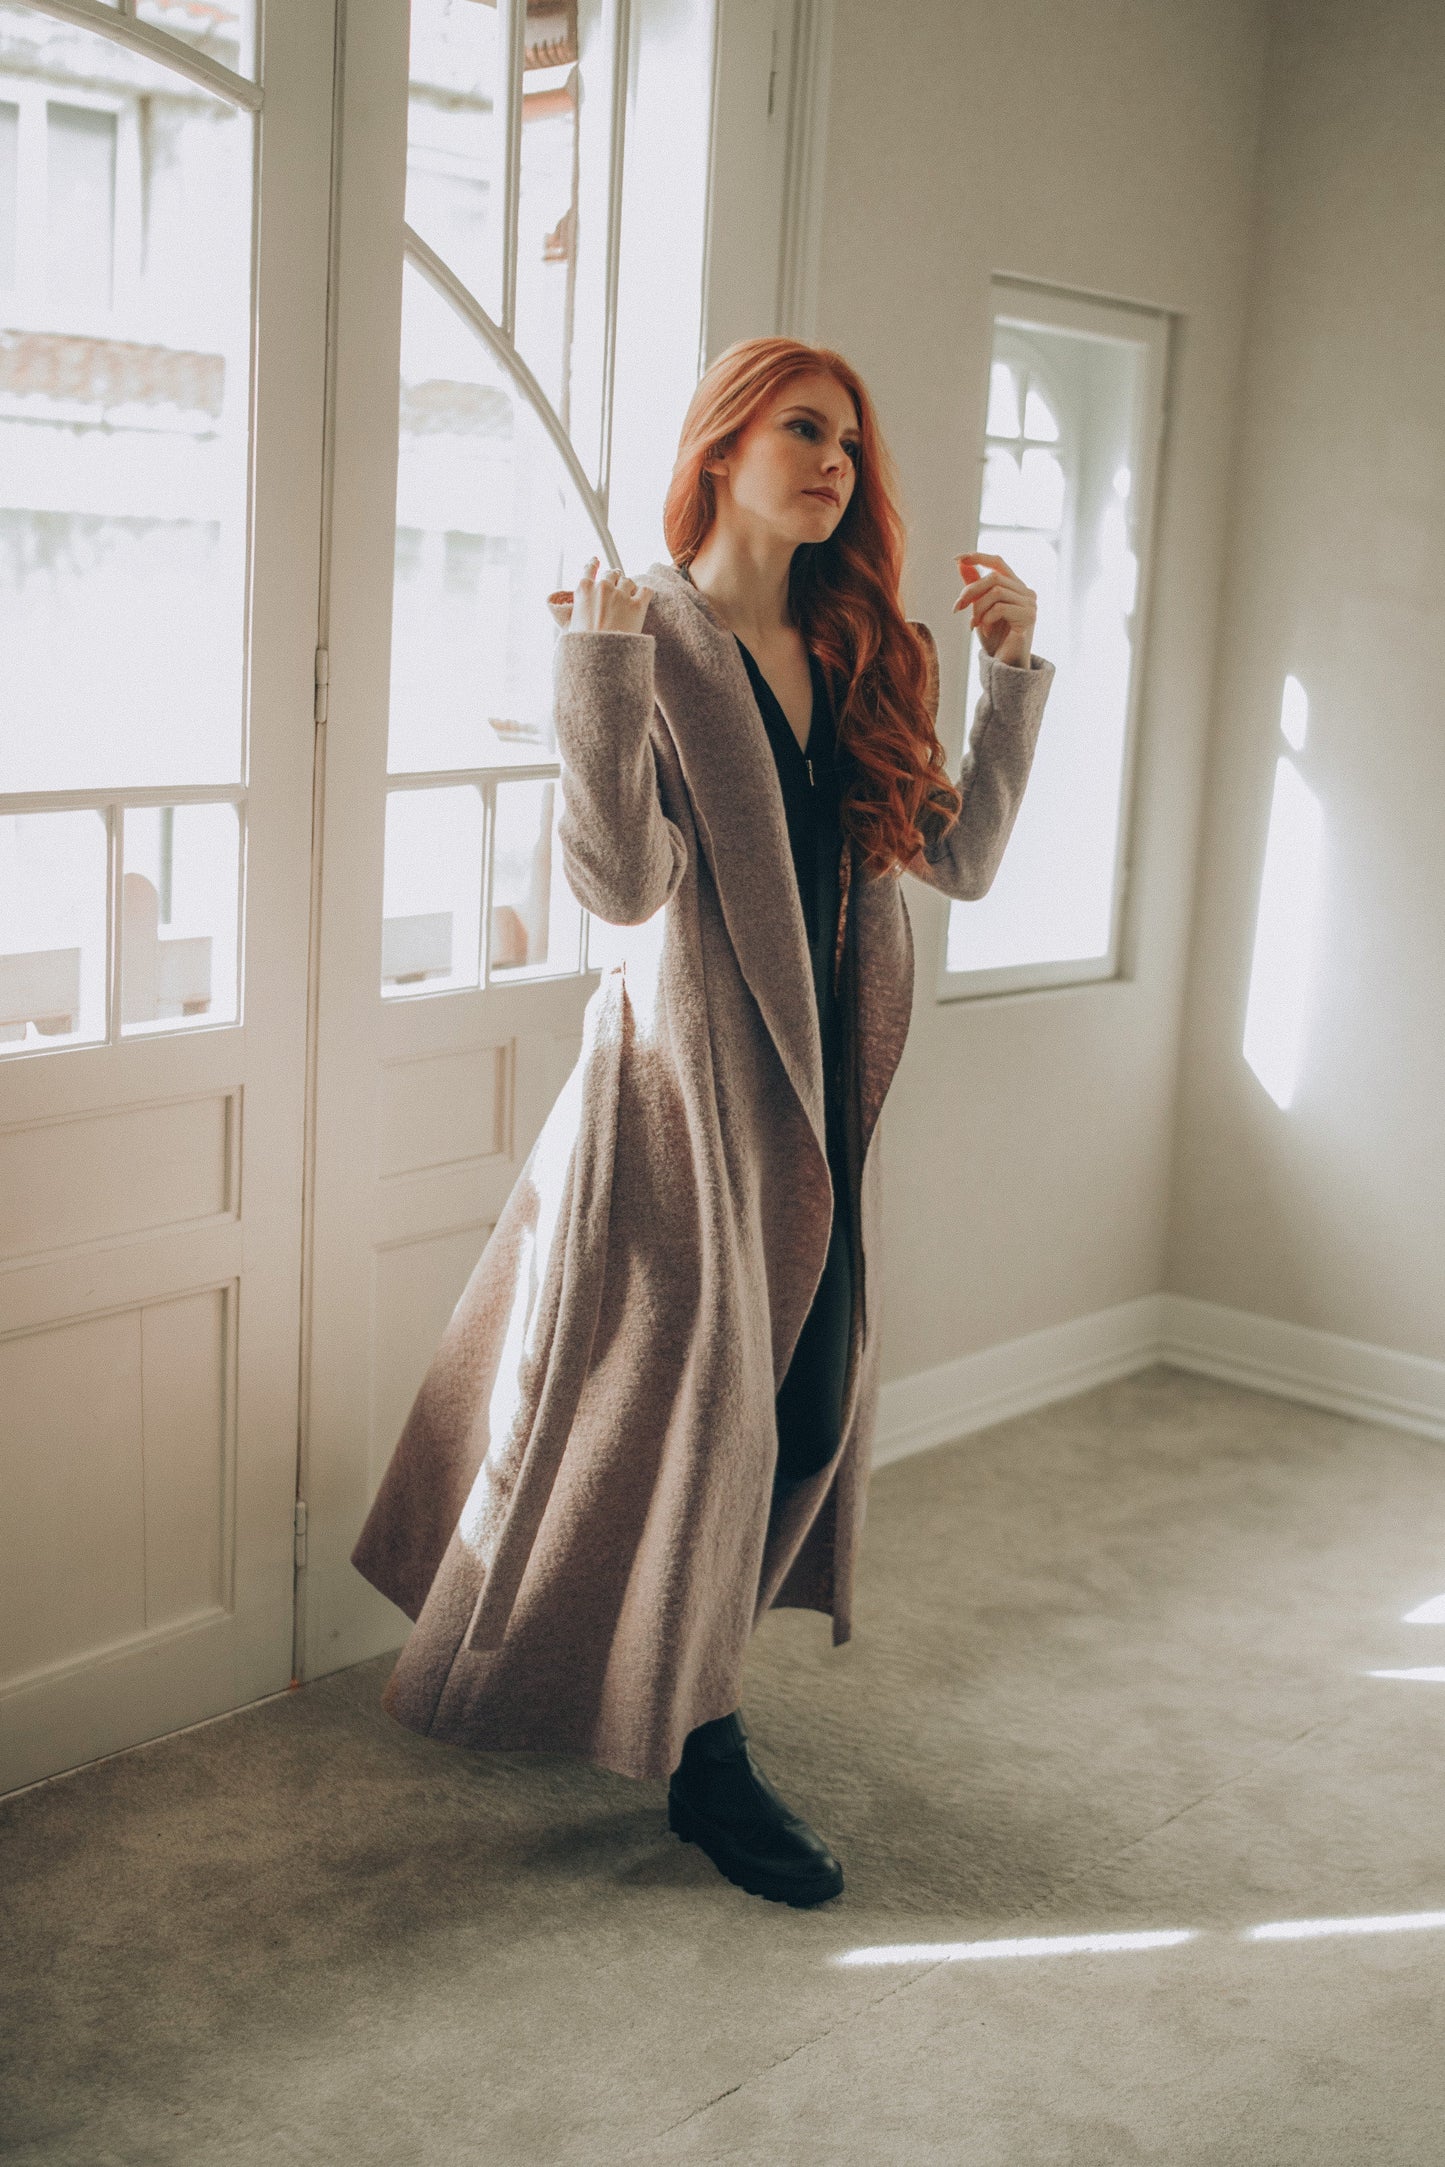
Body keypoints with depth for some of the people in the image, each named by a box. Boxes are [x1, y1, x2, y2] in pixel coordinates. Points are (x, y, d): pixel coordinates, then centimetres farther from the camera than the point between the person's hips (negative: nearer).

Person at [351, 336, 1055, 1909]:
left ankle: (670, 1675, 36)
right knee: (694, 1399, 2)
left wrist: (1012, 674, 4)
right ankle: (703, 1753, 19)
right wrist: (603, 673, -27)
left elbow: (960, 859, 7)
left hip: (822, 1084, 7)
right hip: (690, 1080, -7)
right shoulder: (648, 633, -9)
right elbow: (621, 885, -21)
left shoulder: (854, 657, 10)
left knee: (810, 1405, 13)